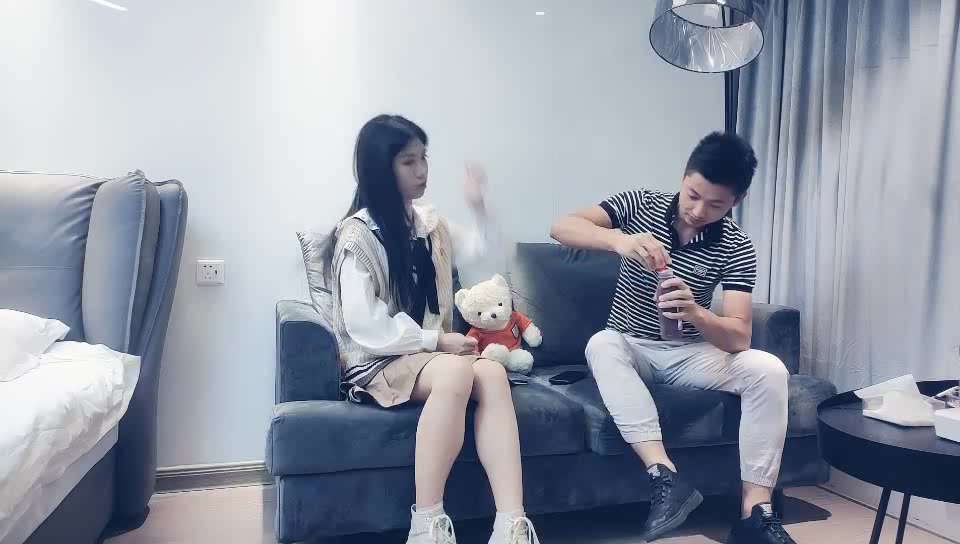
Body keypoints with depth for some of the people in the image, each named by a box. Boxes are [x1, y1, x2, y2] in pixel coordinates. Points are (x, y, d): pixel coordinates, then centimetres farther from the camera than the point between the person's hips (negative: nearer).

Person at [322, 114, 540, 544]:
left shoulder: (429, 223, 11)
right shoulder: (357, 236, -10)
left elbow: (479, 251, 26)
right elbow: (364, 326, -17)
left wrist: (477, 204, 9)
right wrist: (437, 339, -16)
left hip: (429, 351, 6)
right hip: (377, 361, -6)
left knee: (493, 372, -27)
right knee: (457, 372, -36)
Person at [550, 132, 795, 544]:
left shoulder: (737, 249, -11)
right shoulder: (641, 203, -8)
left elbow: (738, 338, -20)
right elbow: (562, 228, -20)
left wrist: (695, 313, -42)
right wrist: (619, 239, -40)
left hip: (689, 354, 0)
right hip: (629, 348, 0)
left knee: (768, 370, -25)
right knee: (601, 344, -35)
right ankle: (666, 477, -40)